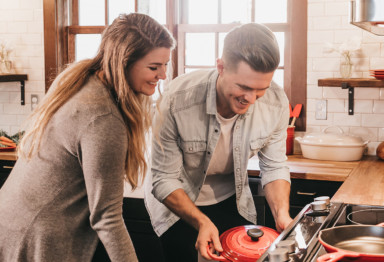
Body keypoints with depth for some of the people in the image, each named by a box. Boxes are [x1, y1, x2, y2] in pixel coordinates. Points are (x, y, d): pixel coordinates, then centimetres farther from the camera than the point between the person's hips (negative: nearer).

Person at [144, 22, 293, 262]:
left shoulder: (277, 103, -22)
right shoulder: (177, 100, -33)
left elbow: (274, 167, -8)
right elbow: (165, 180, -24)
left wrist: (282, 213, -25)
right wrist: (202, 222, -37)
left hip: (231, 199, 3)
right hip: (177, 200, -3)